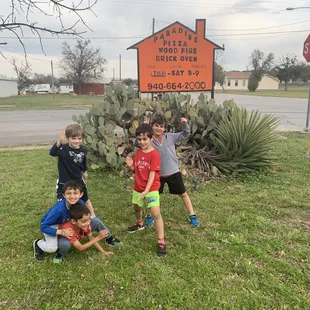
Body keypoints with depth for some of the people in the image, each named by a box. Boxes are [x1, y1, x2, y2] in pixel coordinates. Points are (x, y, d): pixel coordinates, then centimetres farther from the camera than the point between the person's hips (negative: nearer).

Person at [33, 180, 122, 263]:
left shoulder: (80, 203, -24)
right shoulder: (58, 209, -39)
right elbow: (43, 227, -32)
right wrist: (62, 232, -40)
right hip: (52, 226, -4)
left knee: (95, 221, -8)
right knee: (52, 248, -32)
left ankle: (109, 238, 18)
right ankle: (38, 243, 3)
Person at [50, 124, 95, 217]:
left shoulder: (83, 150, -9)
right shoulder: (63, 149, -24)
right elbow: (52, 153, -45)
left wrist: (84, 171, 24)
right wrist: (59, 142, -60)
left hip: (78, 181, 4)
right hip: (64, 182, -4)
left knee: (86, 200, 22)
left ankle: (93, 216, 44)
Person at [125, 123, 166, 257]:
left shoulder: (154, 154, -19)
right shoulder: (138, 153, 2)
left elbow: (152, 174, -22)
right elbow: (135, 170, 9)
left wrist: (146, 191, -27)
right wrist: (130, 165, -14)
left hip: (151, 189, -7)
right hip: (138, 188, 7)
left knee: (156, 213, -16)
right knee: (136, 207, 27)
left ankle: (161, 242, -8)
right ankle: (139, 223, 58)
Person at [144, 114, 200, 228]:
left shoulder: (170, 136, -4)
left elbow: (185, 135, 1)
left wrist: (185, 124, -17)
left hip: (173, 172, 0)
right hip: (157, 174, 0)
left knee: (183, 194, 11)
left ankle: (192, 216, 26)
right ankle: (150, 216, 37)